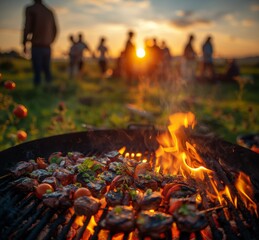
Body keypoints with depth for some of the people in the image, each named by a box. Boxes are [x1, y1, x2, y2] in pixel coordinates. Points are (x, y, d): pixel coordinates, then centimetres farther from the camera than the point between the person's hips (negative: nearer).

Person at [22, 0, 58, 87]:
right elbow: (55, 30, 17)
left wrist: (24, 43, -1)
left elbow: (27, 28, -10)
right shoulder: (50, 12, 16)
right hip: (47, 47, 5)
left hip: (36, 47, -5)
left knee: (37, 71, -6)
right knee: (47, 70, 11)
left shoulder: (30, 9, -1)